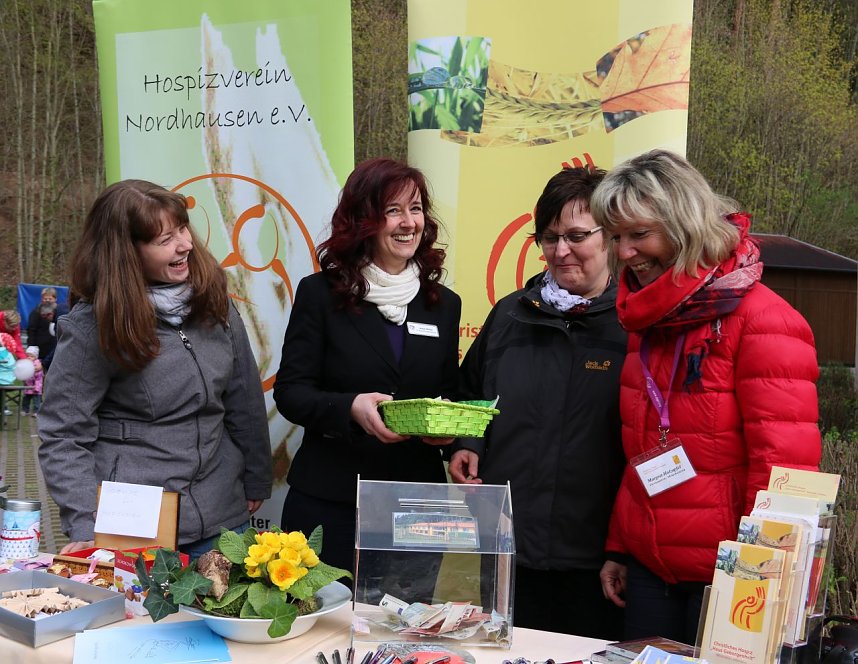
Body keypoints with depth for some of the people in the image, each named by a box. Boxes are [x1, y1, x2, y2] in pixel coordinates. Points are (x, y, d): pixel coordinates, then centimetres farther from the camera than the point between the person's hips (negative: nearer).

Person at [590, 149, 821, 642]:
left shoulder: (763, 321, -15)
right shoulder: (648, 320, 9)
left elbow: (783, 468, -18)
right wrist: (618, 548, 15)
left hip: (724, 578, -6)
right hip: (645, 568, 7)